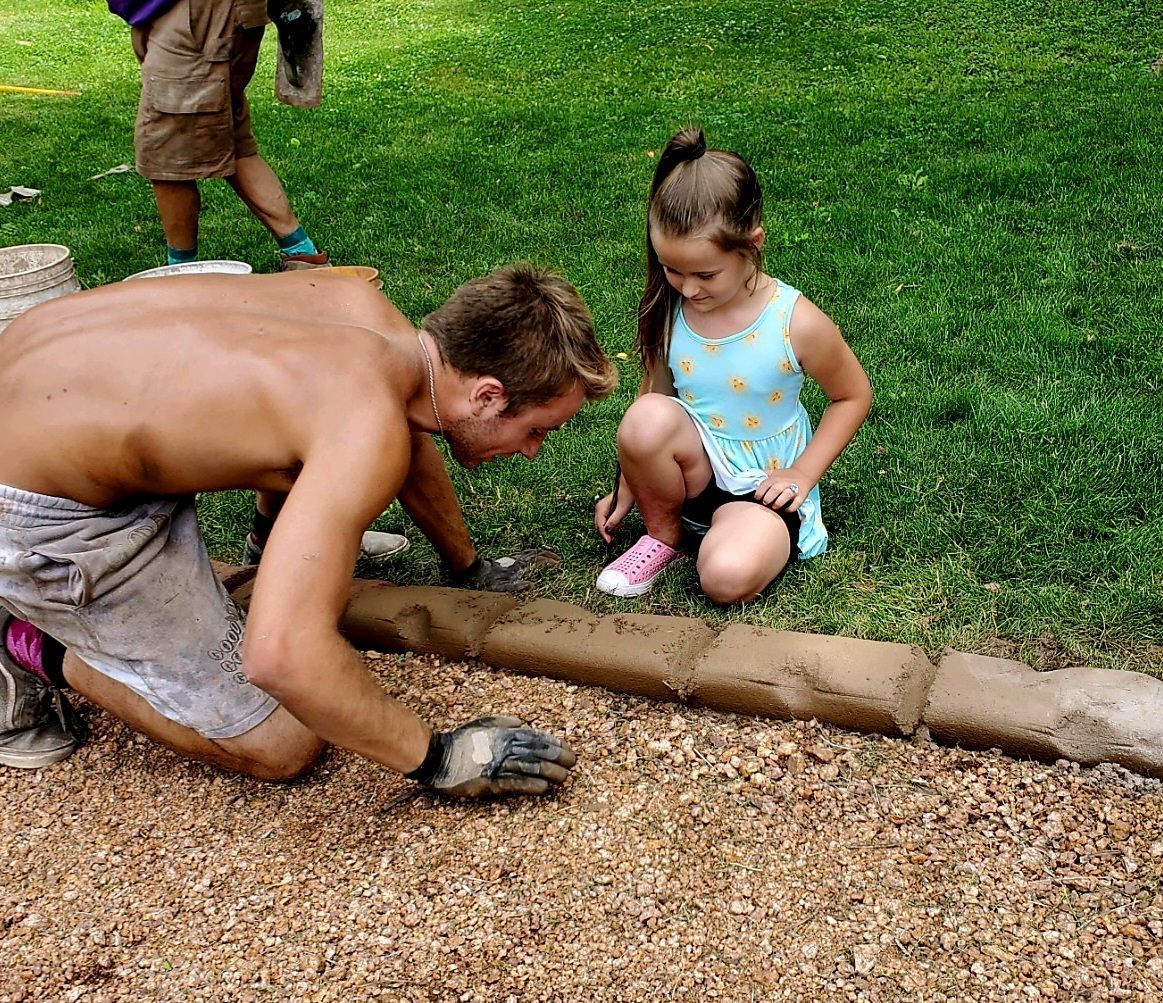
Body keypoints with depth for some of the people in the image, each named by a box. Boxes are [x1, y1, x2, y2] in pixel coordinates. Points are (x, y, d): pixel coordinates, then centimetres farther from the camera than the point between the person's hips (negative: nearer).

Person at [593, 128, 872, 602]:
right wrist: (625, 487, 6)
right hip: (693, 470, 4)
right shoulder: (667, 312, -9)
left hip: (762, 485, -4)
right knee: (646, 419, -31)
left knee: (729, 577, -34)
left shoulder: (796, 322, -17)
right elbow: (653, 391, 5)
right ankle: (662, 535, -3)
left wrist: (802, 474, -9)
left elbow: (853, 395, -2)